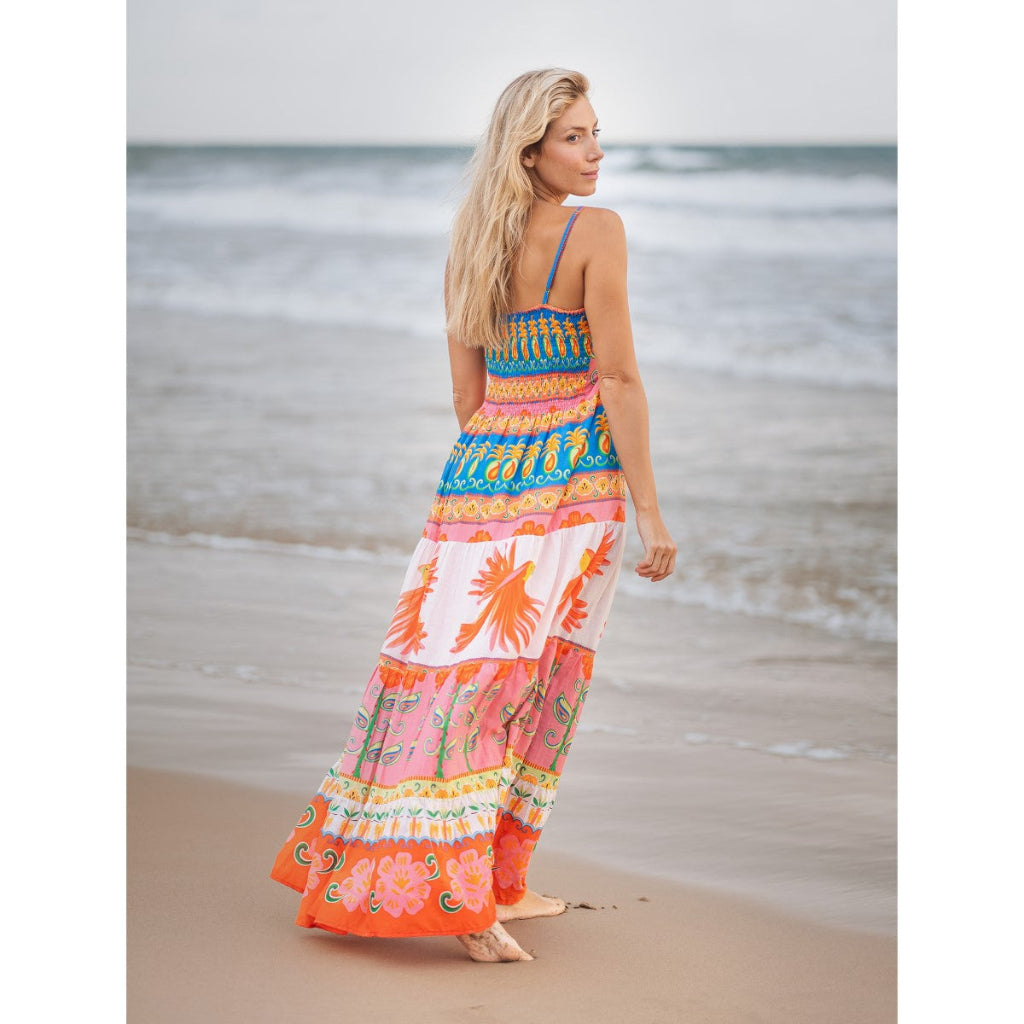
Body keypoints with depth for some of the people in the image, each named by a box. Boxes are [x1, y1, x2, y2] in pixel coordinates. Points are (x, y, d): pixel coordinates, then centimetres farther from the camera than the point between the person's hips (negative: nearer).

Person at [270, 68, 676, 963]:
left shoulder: (473, 244, 9)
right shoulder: (596, 232, -9)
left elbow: (468, 397, 13)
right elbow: (619, 381, -13)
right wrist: (649, 512, -9)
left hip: (482, 471, 5)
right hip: (574, 482, -5)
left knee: (442, 667, 9)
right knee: (533, 682, 0)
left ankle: (361, 870, 14)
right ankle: (477, 894, 0)